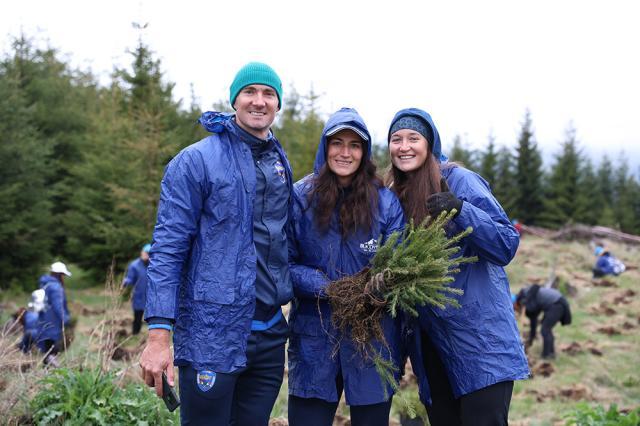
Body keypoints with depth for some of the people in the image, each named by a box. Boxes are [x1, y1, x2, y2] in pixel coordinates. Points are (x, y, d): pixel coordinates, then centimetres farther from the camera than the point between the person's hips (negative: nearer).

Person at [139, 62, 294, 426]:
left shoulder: (281, 164, 12)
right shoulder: (196, 161, -7)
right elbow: (168, 248, -11)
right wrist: (159, 334, -18)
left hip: (270, 332, 6)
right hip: (213, 336, -6)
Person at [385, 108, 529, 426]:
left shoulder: (459, 180, -9)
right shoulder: (393, 195, 9)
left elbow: (507, 246, -15)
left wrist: (461, 210, -29)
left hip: (479, 338, -6)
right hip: (429, 337, 6)